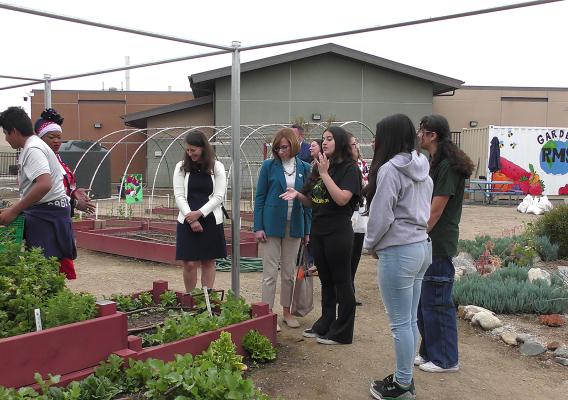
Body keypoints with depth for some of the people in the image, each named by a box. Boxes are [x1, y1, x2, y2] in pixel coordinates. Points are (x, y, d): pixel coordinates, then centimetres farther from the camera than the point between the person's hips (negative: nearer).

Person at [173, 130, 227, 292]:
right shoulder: (181, 167, 4)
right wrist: (191, 219, -11)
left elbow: (218, 196, -4)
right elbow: (179, 196, -1)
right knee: (189, 263, -2)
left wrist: (199, 213, -14)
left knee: (208, 262, 6)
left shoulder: (217, 167, 1)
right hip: (187, 222, 0)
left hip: (211, 221, 0)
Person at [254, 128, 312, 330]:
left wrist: (307, 230, 5)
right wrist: (258, 227, -8)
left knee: (289, 273, 12)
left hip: (294, 226, 3)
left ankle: (287, 312, 25)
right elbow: (259, 197, -2)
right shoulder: (269, 166, -2)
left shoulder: (304, 168, 4)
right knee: (270, 273, 1)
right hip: (271, 225, -3)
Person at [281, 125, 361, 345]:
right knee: (326, 280, 17)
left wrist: (325, 174, -18)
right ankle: (325, 324, 29)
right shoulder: (318, 167, 12)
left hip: (338, 232, -7)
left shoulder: (349, 168, -9)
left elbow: (342, 199, -21)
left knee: (341, 281, 3)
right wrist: (298, 195, -3)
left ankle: (342, 332, 13)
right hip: (318, 230, 7)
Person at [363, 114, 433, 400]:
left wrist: (370, 244, 1)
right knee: (410, 320, 16)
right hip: (421, 245, 9)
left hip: (398, 251, -9)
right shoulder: (421, 168, 10)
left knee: (400, 323, 1)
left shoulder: (390, 169, -16)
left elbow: (381, 215, -16)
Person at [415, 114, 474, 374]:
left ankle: (445, 360, 13)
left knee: (437, 302, 0)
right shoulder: (436, 164, 14)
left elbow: (435, 210, -18)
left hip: (438, 245, -9)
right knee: (424, 301, 16)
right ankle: (429, 352, 28)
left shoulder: (448, 166, -15)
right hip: (428, 243, 9)